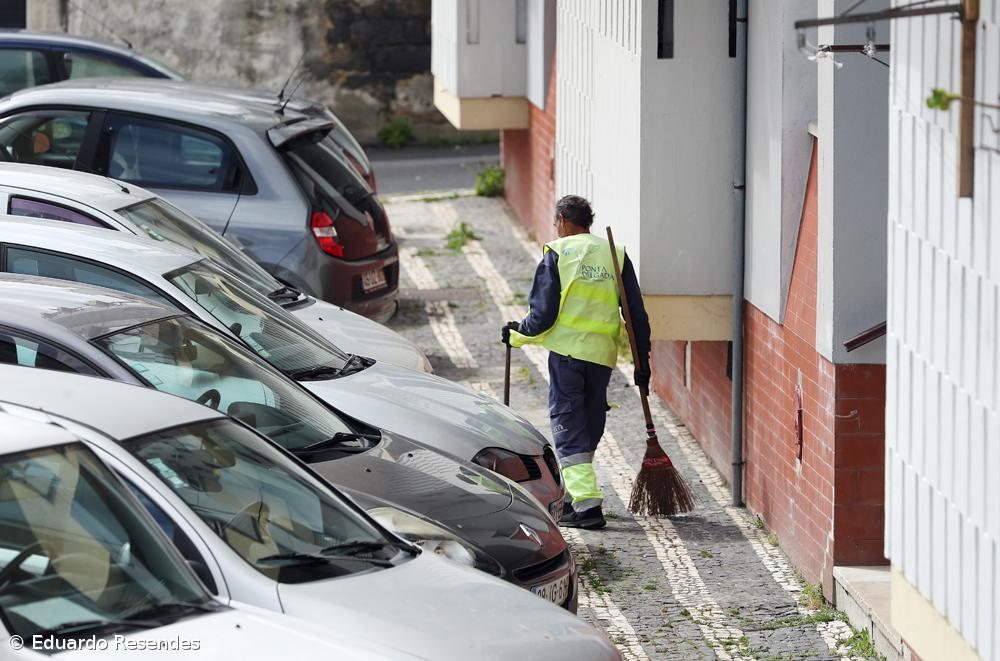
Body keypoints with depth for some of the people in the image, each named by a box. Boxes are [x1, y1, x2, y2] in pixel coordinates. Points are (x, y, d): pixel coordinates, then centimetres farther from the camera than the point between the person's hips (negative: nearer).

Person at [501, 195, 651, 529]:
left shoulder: (557, 253, -2)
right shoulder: (616, 255, 10)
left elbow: (543, 313, -5)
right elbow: (637, 314, 8)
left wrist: (517, 334, 13)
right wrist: (641, 361, 14)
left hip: (567, 351, -4)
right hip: (603, 355, 4)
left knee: (569, 427, -2)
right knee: (589, 428, 16)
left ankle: (587, 504, -13)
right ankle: (569, 497, 26)